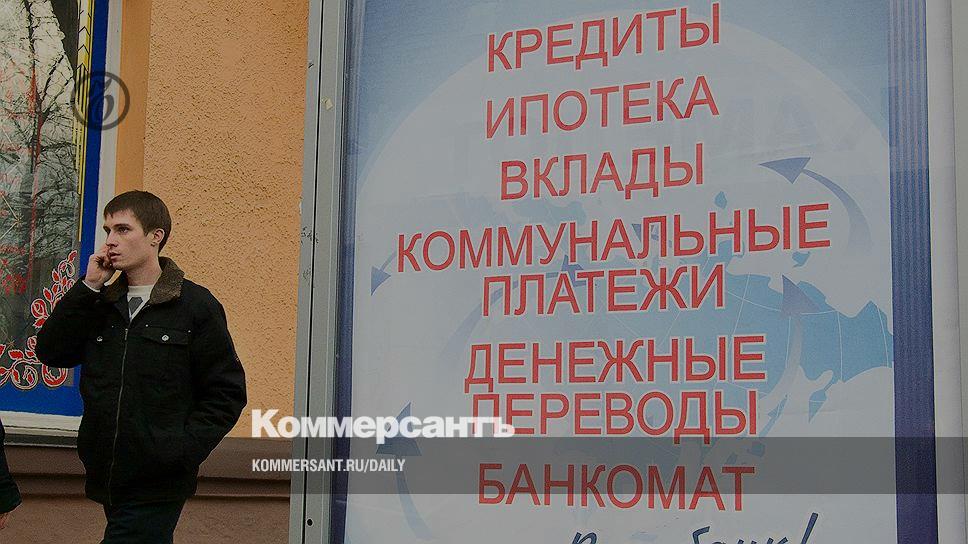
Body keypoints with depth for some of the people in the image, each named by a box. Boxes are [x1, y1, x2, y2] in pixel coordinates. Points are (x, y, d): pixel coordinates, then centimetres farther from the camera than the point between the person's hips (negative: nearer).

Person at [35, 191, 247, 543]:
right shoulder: (101, 302, 13)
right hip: (107, 480, 6)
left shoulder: (195, 305, -3)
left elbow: (227, 392, -4)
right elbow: (51, 352, 1)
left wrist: (183, 450, -15)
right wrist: (89, 288, -5)